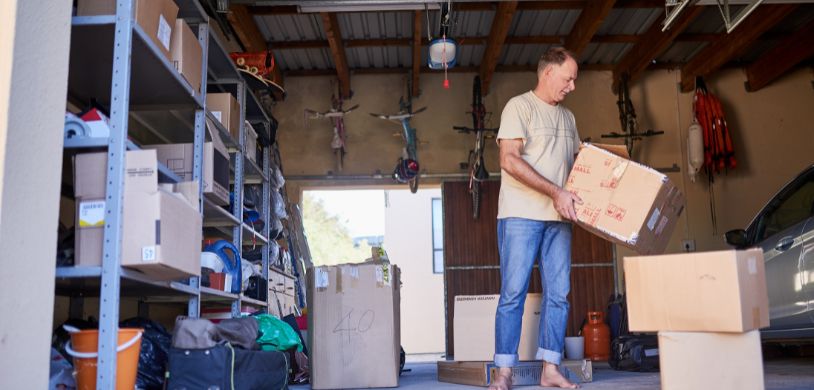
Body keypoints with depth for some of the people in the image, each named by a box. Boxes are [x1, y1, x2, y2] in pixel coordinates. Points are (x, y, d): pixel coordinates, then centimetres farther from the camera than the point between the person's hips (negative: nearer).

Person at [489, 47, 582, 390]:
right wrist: (555, 192, -18)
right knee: (513, 293, -5)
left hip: (559, 218, 7)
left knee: (557, 294, 3)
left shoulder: (567, 117, 19)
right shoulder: (519, 106, -2)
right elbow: (510, 160, -13)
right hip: (521, 214, -6)